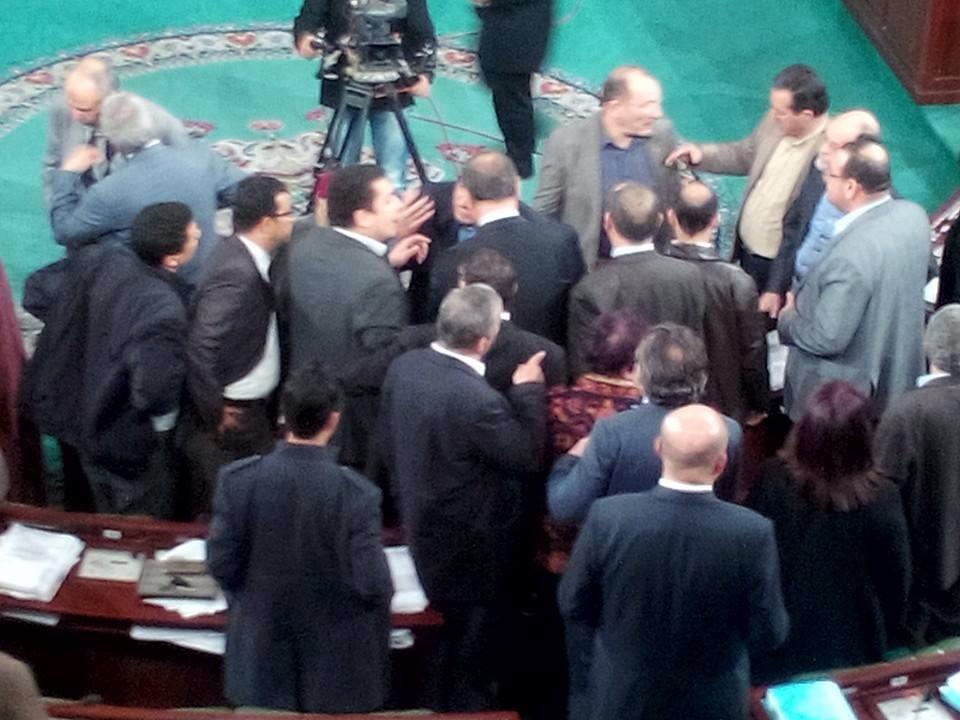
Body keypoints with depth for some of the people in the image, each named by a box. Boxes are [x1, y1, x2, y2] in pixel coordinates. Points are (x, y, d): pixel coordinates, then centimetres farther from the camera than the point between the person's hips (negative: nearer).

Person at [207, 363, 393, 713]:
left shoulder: (237, 479, -15)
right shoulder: (357, 493, -23)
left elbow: (221, 564, -7)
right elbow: (373, 586, -19)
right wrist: (380, 591, 5)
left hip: (262, 655, 2)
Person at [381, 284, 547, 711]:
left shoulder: (403, 366, -9)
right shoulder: (478, 400, -34)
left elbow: (391, 447, 4)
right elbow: (528, 456, -21)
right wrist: (528, 390, -14)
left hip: (422, 530, 8)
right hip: (471, 548, -8)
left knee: (449, 645, 29)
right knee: (473, 661, 14)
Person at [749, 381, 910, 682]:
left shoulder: (773, 480, -19)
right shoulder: (881, 500, -23)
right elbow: (895, 581, -10)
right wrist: (888, 638, 8)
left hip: (779, 640, 1)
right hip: (851, 646, -1)